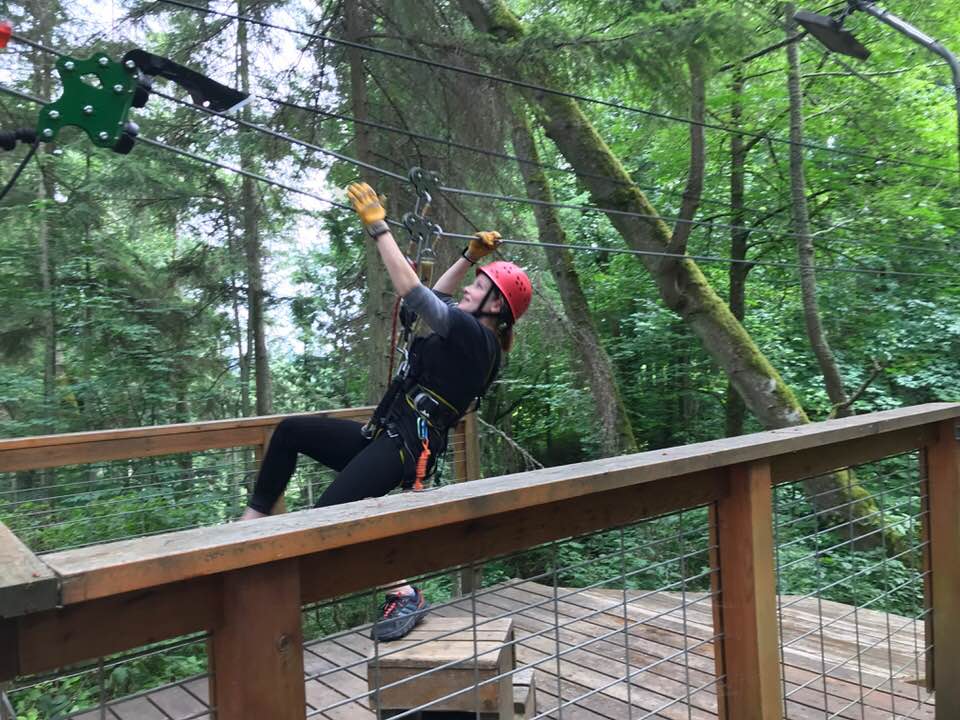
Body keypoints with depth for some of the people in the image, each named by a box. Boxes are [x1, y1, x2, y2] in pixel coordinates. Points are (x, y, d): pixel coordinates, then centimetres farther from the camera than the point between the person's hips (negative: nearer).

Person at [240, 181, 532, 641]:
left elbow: (413, 291, -21)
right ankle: (252, 522, 18)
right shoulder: (471, 334, 14)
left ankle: (403, 594, -14)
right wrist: (470, 256, 23)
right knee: (289, 431, 14)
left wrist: (378, 227, -15)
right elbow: (437, 297, 31)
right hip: (384, 437, 11)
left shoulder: (475, 336, -15)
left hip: (404, 449, -10)